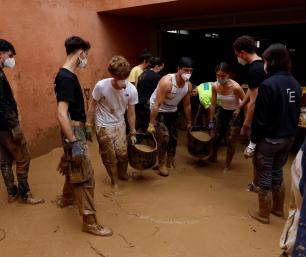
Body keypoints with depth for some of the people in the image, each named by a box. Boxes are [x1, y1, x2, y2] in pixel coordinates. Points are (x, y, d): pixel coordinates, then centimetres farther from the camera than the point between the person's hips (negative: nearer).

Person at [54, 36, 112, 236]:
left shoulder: (68, 75, 9)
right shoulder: (66, 78, -23)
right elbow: (61, 114, -29)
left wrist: (85, 127, 23)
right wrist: (74, 142, -29)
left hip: (77, 129, 10)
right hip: (73, 132, -10)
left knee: (72, 168, 27)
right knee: (85, 176, -4)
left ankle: (66, 198, 48)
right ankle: (90, 222, 6)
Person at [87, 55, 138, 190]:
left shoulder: (132, 90, -19)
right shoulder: (101, 86, -25)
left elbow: (131, 113, -6)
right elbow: (93, 107, -10)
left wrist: (133, 133, 1)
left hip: (120, 125, 2)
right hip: (103, 126, -2)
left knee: (123, 153, 1)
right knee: (109, 157, 5)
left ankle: (123, 174, 33)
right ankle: (115, 181, 28)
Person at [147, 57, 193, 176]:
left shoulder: (188, 85, -11)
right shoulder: (167, 82, -31)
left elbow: (187, 105, 3)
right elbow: (157, 104, -31)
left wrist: (189, 122, 9)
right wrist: (151, 124, -31)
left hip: (172, 112, 6)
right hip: (159, 111, -6)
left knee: (174, 137, 10)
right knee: (164, 136, -15)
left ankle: (170, 162, 30)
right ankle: (161, 164, 3)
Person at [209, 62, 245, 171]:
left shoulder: (235, 87, -30)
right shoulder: (215, 86, -15)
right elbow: (213, 105, -5)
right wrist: (211, 121, 1)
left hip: (235, 114, -4)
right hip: (222, 112, 5)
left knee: (230, 140, -3)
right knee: (217, 136, 15)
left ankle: (227, 165, 19)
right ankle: (213, 157, 41)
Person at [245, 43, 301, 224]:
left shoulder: (268, 84, -20)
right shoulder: (295, 84, 3)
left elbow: (260, 119, -20)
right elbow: (296, 114, 11)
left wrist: (252, 143, -12)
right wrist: (290, 133, 21)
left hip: (269, 139, -7)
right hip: (288, 138, 7)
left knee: (265, 177, 7)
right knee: (278, 173, 22)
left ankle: (264, 214, 21)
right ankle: (278, 208, 36)